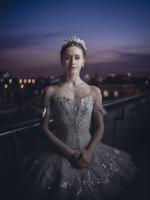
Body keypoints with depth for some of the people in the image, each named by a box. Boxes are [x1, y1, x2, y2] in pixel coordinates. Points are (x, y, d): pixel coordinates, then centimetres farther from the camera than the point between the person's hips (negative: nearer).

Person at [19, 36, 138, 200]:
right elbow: (44, 128, -4)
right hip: (60, 154, -1)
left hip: (89, 152, 2)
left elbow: (100, 126, 4)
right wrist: (69, 153, -11)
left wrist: (90, 151, -12)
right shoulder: (51, 91, -4)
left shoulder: (94, 91, 1)